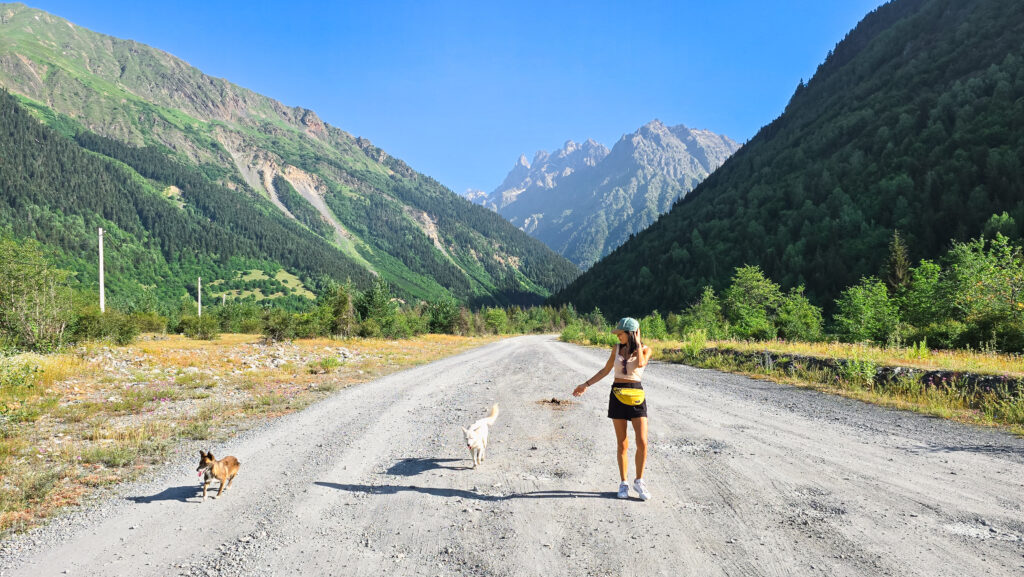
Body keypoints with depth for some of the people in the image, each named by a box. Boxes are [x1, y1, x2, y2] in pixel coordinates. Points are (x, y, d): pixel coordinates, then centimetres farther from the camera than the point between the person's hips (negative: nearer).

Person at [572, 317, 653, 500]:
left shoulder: (645, 350, -1)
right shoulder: (617, 348, 7)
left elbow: (640, 364, -23)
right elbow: (605, 370, 15)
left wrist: (637, 343, -12)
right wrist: (586, 385, 13)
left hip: (637, 397, -2)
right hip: (617, 396, 2)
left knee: (642, 443, -7)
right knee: (622, 444, 4)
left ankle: (639, 481, 11)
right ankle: (623, 483, 15)